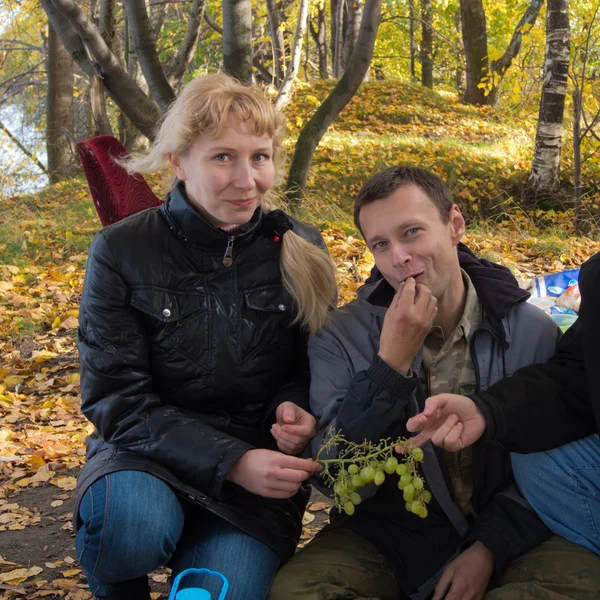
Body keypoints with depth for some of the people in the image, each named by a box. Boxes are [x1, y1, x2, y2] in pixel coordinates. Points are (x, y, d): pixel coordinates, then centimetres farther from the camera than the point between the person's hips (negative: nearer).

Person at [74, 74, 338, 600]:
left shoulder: (300, 251, 0)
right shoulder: (121, 253, -7)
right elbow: (118, 399, -10)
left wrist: (293, 408, -14)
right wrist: (230, 461, -22)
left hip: (257, 465, 1)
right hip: (147, 455, -1)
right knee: (131, 524, -34)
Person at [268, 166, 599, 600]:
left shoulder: (533, 333, -6)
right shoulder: (341, 337, -8)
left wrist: (489, 548, -13)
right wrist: (392, 362, -23)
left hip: (502, 535, 0)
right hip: (386, 536, 0)